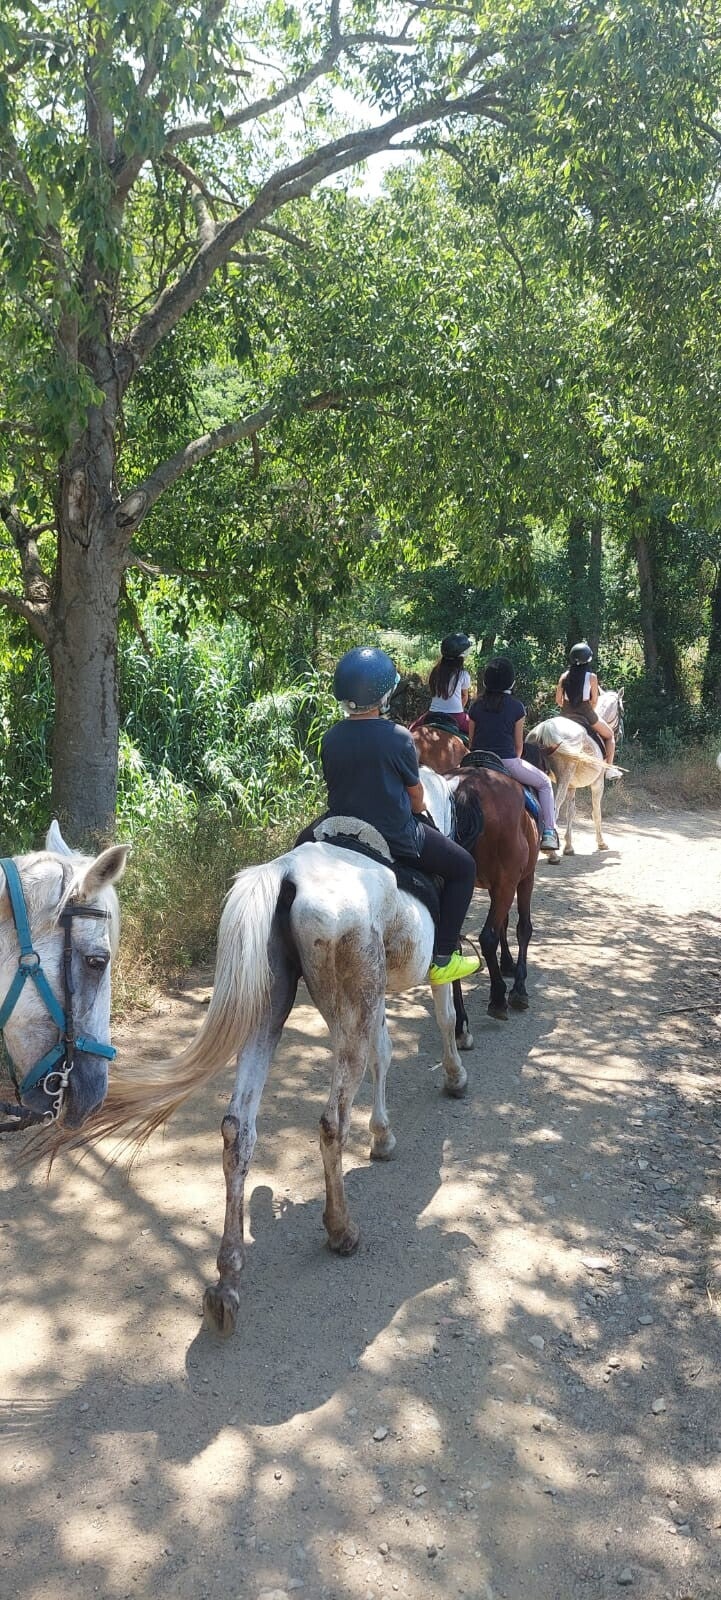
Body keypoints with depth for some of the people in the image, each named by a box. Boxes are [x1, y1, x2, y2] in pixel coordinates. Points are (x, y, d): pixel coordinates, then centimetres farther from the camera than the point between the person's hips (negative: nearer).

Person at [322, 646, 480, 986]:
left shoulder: (330, 739, -5)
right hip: (397, 838, -5)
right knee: (463, 867, 13)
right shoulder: (398, 738, -16)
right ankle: (442, 958, 10)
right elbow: (416, 795, -4)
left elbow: (334, 785, 8)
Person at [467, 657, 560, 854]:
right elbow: (518, 743, 2)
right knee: (545, 784, 17)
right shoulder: (516, 706, -2)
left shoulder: (476, 705, 7)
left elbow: (471, 739, 9)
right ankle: (548, 832, 10)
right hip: (507, 762, -3)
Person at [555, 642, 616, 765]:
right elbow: (594, 701, -5)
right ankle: (609, 768, 8)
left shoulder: (564, 676, -1)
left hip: (567, 714, 3)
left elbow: (558, 700, 2)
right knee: (609, 736, 19)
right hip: (585, 712, -3)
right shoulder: (591, 677, -10)